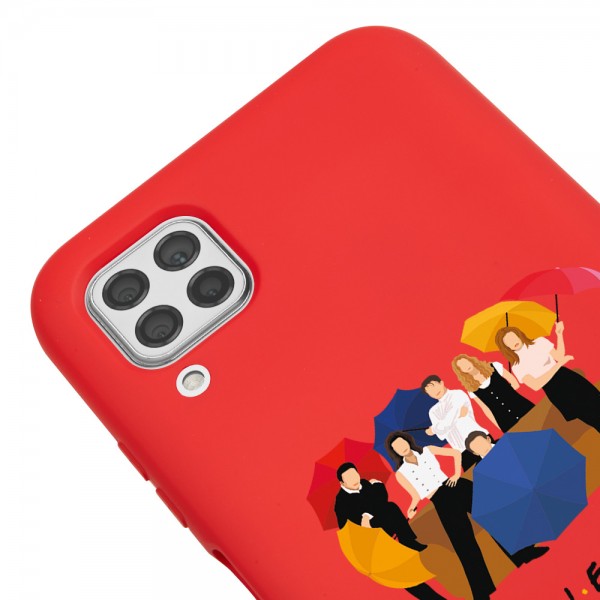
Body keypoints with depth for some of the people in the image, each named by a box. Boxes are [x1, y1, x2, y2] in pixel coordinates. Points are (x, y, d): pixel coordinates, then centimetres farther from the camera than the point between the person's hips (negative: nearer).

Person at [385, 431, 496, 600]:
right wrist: (411, 510, -7)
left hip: (456, 487, 3)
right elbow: (417, 496, 8)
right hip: (442, 503, -3)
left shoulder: (427, 451, 8)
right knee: (465, 546, -9)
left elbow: (456, 453, 14)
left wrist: (457, 474, 4)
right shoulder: (401, 473, 3)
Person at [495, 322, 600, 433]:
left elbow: (559, 357, 11)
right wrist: (559, 364, -18)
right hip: (555, 391, -4)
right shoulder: (517, 367, -4)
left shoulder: (540, 342, 8)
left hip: (567, 378, 4)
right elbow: (535, 385, -16)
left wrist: (559, 334, 0)